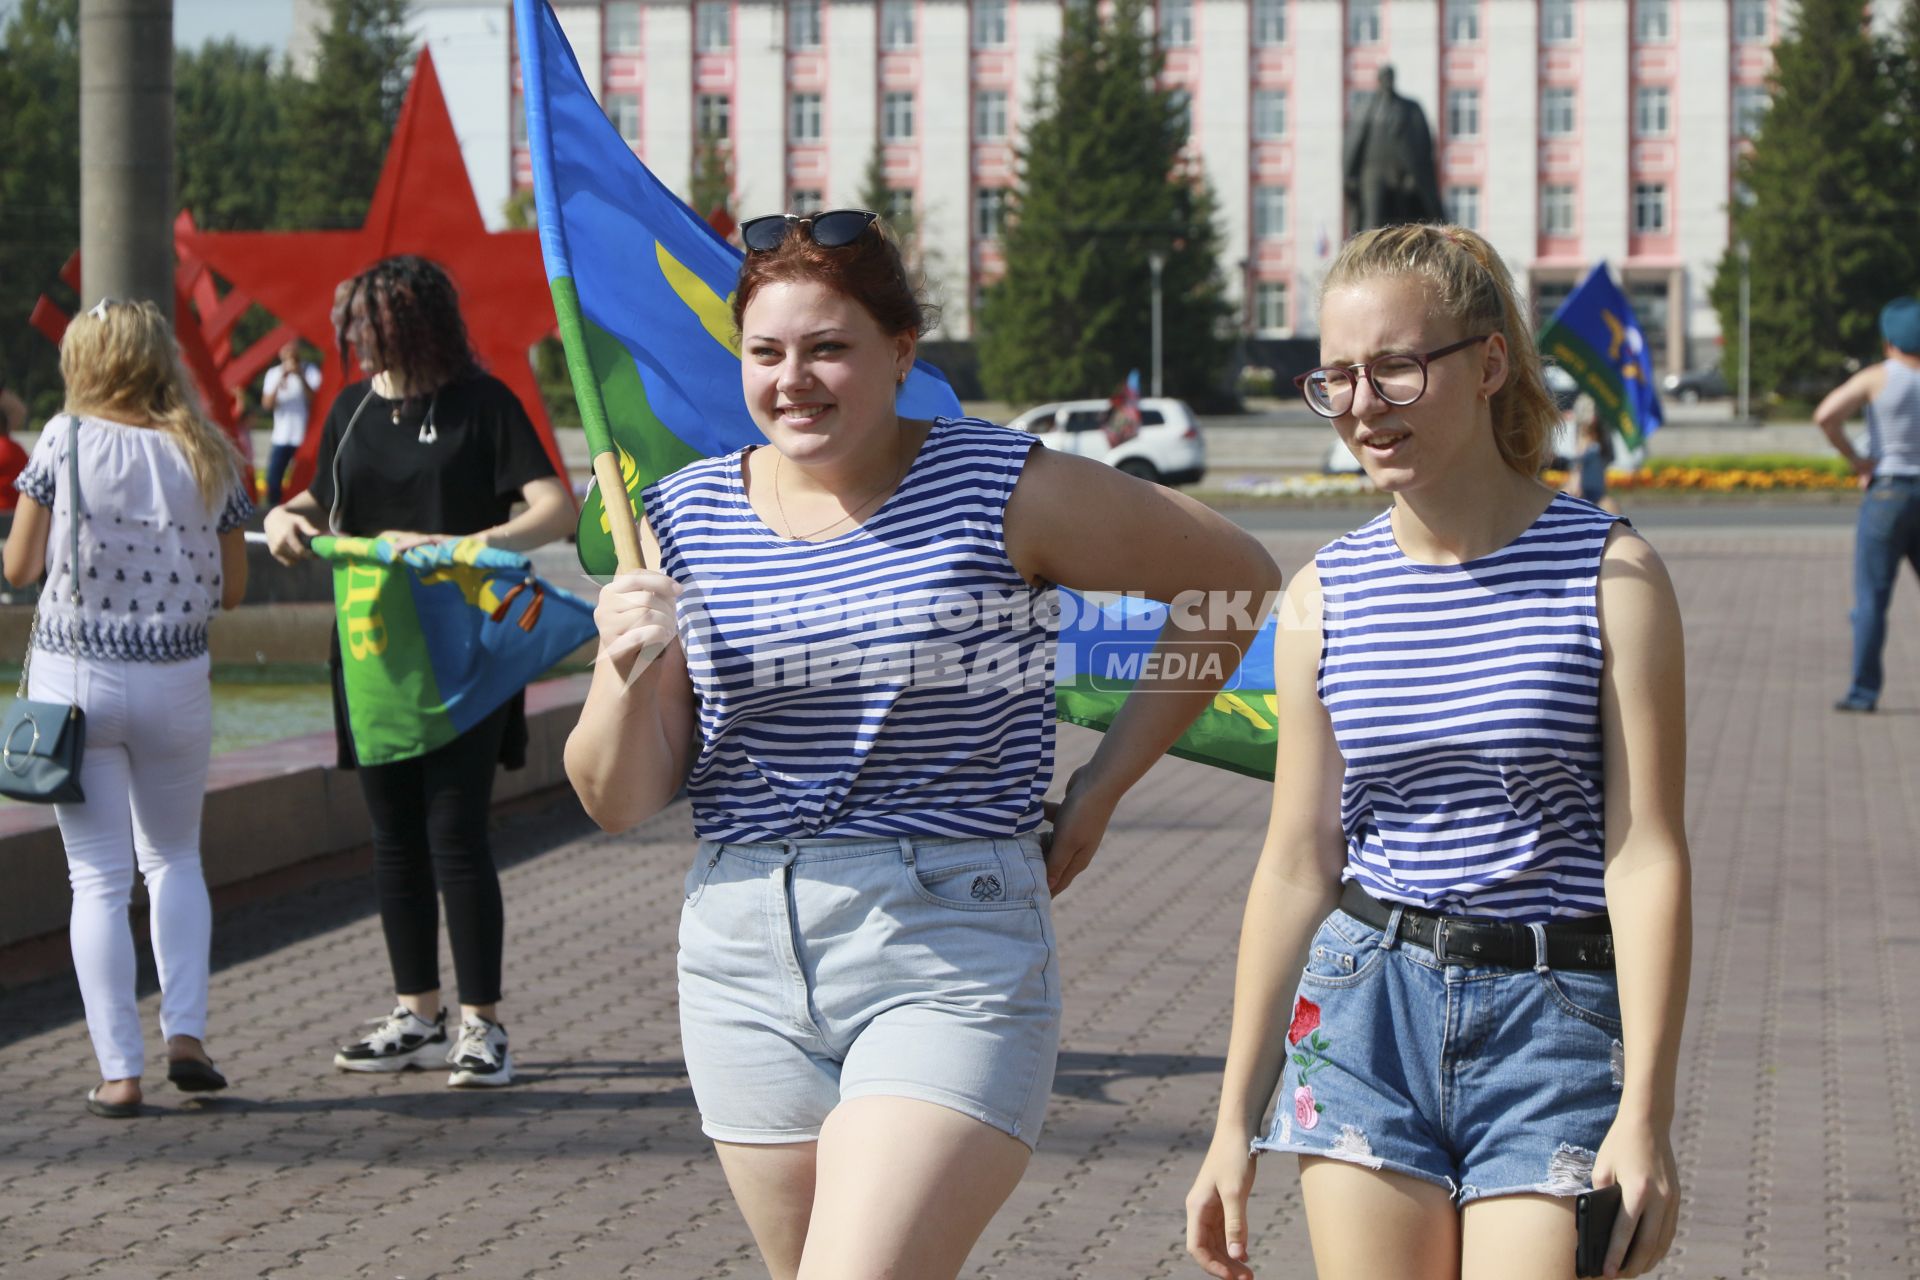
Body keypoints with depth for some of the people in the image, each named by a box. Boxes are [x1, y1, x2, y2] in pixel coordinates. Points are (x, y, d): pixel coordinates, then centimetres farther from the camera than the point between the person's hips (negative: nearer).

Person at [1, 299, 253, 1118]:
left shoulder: (66, 442, -7)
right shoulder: (209, 458, -1)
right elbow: (232, 589, 4)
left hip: (73, 679, -2)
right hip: (175, 681, 2)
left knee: (99, 878, 4)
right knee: (174, 857, 21)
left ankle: (120, 1071, 2)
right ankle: (186, 1032, 8)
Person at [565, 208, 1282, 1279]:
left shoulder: (1008, 490, -4)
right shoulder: (683, 520, 5)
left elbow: (1238, 580, 7)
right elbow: (620, 802, 7)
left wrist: (1096, 794, 4)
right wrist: (629, 677, -15)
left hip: (952, 959, -4)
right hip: (744, 960, 5)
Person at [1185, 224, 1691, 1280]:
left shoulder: (1610, 573, -6)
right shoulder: (1324, 598, 4)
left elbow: (1645, 855, -8)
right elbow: (1297, 866, 8)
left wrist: (1645, 1112, -14)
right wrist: (1236, 1121, 9)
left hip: (1561, 1021, -3)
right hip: (1369, 1007, 3)